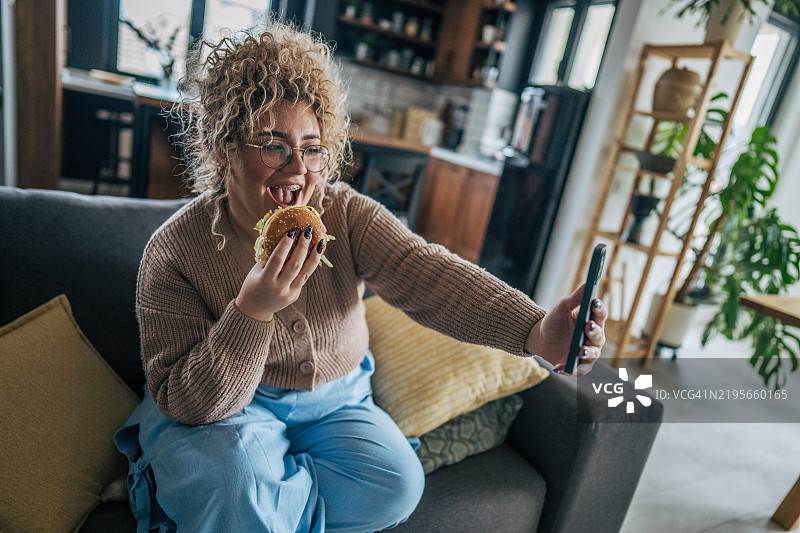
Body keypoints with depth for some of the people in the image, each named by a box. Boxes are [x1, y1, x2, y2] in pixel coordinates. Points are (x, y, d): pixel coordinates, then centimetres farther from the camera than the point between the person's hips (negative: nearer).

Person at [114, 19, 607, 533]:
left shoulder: (346, 215, -13)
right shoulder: (174, 252, -18)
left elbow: (427, 273, -30)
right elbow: (185, 404, -20)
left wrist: (536, 331, -47)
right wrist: (253, 311, -38)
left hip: (335, 401, 3)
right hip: (224, 410, -2)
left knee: (397, 484, -19)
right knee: (237, 478, -33)